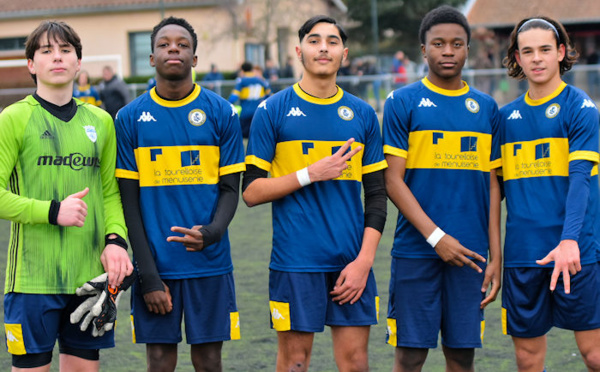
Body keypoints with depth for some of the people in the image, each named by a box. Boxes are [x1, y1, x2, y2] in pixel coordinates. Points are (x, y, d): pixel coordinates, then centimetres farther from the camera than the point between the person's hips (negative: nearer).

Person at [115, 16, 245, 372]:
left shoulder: (222, 113, 2)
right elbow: (130, 202, 2)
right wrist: (147, 274, -5)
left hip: (209, 263, 0)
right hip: (155, 266, 0)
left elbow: (230, 189, 3)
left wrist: (213, 232, -19)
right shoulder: (130, 118, 2)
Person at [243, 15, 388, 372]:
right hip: (295, 261, -2)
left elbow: (377, 194, 8)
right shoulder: (273, 111, 0)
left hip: (351, 260, 2)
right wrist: (310, 174, -13)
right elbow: (251, 190, -2)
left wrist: (364, 261, -3)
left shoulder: (363, 115, 8)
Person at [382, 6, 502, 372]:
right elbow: (394, 180, -4)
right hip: (416, 251, -3)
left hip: (470, 253, 3)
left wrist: (496, 256, 5)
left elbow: (492, 185, 11)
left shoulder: (486, 107, 10)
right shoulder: (403, 102, 0)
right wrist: (436, 237, -13)